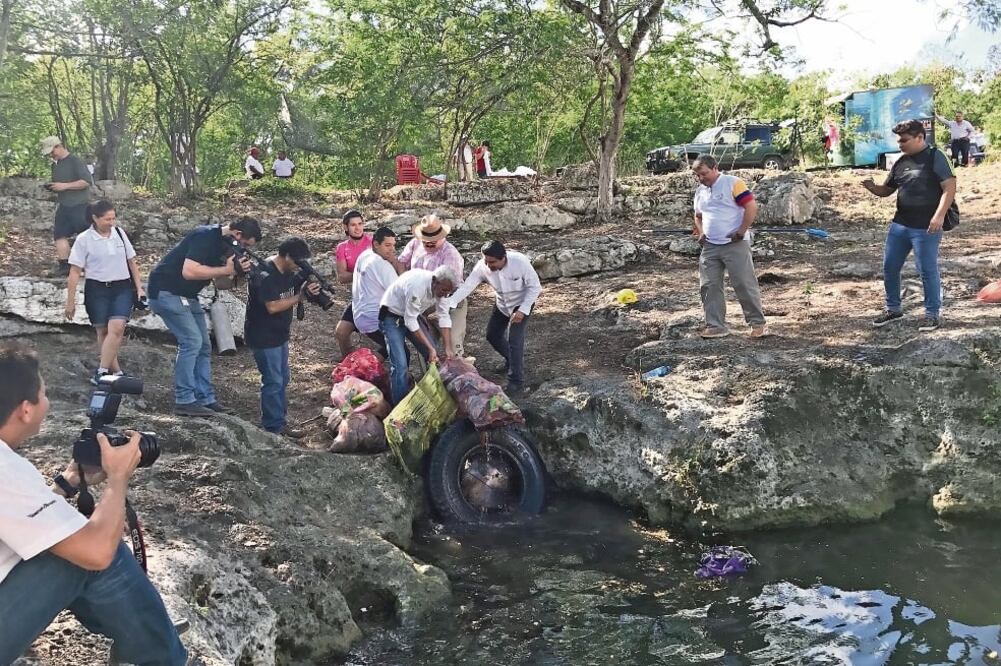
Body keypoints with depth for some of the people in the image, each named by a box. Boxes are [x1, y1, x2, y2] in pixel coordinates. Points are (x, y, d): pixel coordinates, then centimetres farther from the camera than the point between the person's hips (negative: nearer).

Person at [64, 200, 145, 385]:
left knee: (116, 328, -16)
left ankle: (102, 371, -14)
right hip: (97, 289, -1)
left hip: (122, 288, 2)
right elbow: (75, 272, -4)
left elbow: (131, 261, 14)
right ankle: (116, 370, 14)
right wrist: (70, 301, -4)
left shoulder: (119, 233, 5)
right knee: (103, 331, 4)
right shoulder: (84, 239, -5)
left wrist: (139, 287, 10)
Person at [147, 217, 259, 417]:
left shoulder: (225, 243, 6)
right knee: (192, 341, -15)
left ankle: (205, 399, 11)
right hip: (167, 292, -10)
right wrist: (226, 269, -27)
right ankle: (184, 401, -10)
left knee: (203, 346, 7)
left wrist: (237, 271, -14)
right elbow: (189, 271, -31)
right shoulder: (205, 237, -22)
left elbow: (221, 281, 7)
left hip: (187, 296, 10)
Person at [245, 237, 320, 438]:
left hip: (279, 334, 10)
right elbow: (272, 307, -27)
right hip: (263, 337, -10)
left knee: (283, 378, 18)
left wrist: (310, 287, -14)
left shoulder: (289, 272, 4)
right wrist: (301, 296, -26)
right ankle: (275, 426, 5)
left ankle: (277, 418, 30)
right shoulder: (266, 274, -23)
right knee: (273, 381, -4)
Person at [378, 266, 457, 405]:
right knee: (400, 364, -18)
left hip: (411, 316, 7)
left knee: (433, 357, 1)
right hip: (392, 317, -7)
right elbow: (410, 321, -29)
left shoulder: (441, 287, -13)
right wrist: (430, 348, -25)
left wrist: (448, 348, -12)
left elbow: (444, 318, -6)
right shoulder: (417, 285, -36)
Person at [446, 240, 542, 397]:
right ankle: (512, 361, 43)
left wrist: (523, 310, -29)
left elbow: (535, 287, -23)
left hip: (522, 303, -5)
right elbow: (466, 287, -27)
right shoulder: (482, 266, -24)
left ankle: (517, 383, -6)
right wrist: (447, 305, -37)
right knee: (493, 335, 14)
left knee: (514, 339, -16)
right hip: (502, 304, 6)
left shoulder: (520, 262, -34)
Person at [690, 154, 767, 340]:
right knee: (708, 286, 3)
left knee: (745, 284, -5)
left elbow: (751, 207, -11)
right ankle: (716, 326, 10)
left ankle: (757, 324, 5)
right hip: (710, 247, 7)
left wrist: (741, 231, -15)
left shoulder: (733, 183, -6)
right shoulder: (700, 192, 16)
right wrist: (700, 232, 10)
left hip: (734, 244, -7)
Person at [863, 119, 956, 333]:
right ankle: (893, 309, 26)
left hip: (926, 228, -7)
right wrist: (872, 188, -3)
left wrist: (939, 215, -25)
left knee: (928, 271, -1)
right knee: (890, 268, 10)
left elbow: (950, 187, -14)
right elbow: (886, 190, 20)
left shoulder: (934, 157, -7)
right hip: (899, 225, 7)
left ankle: (932, 315, 12)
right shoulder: (900, 162, 12)